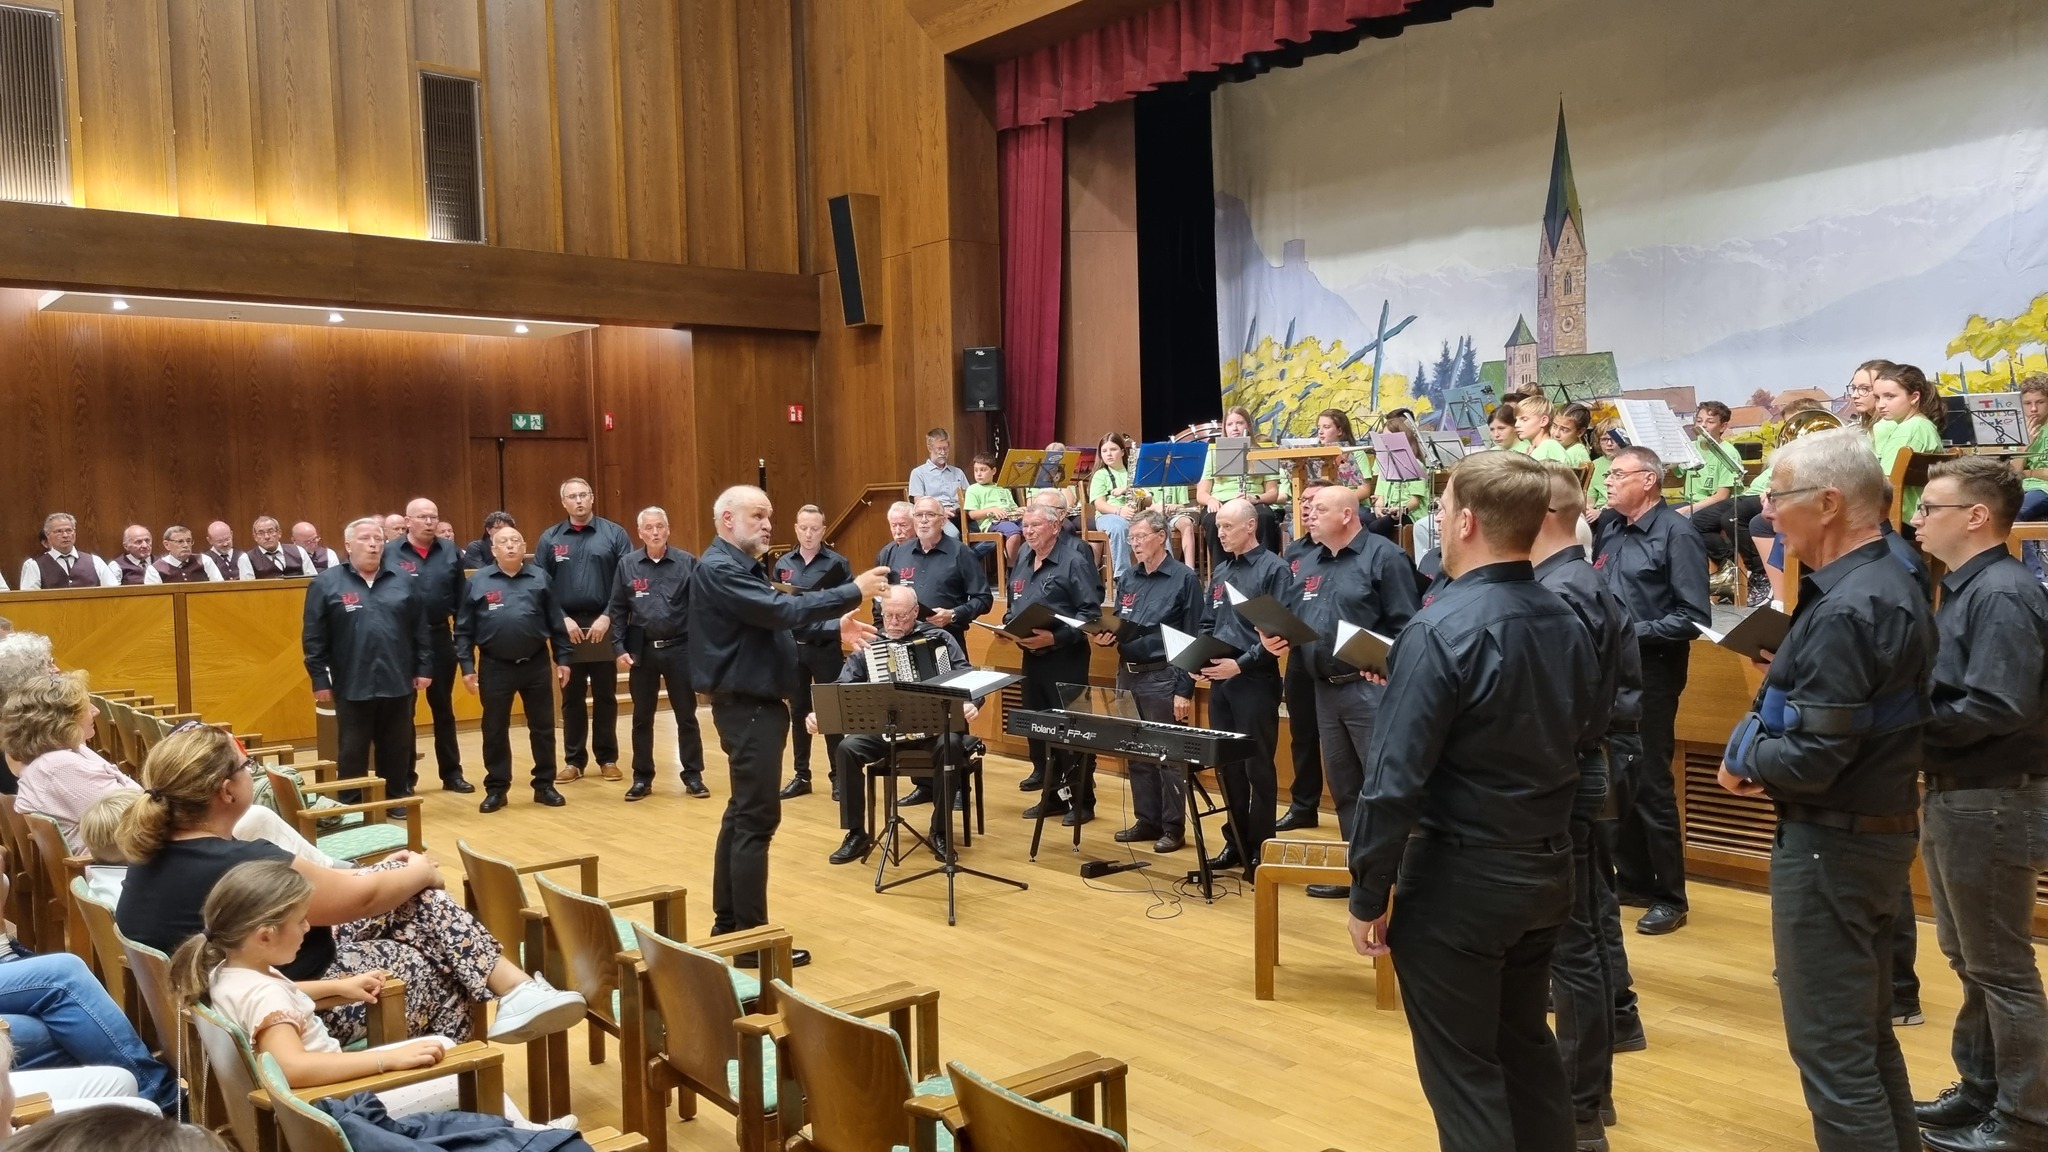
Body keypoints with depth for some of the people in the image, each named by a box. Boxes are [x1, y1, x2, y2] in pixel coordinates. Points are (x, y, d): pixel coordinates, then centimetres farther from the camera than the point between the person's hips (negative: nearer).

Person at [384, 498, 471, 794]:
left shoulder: (449, 552, 3)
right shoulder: (389, 554, -6)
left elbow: (460, 598, 5)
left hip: (440, 637, 3)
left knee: (443, 708, 13)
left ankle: (452, 773, 22)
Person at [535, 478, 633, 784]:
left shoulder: (614, 534, 0)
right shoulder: (550, 539, 5)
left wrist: (607, 617, -12)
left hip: (604, 625, -1)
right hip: (567, 627, 1)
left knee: (605, 696, 7)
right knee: (571, 698, 8)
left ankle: (608, 758, 16)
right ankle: (574, 760, 17)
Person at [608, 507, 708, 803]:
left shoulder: (687, 563, -3)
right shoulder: (627, 564, 2)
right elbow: (617, 610, 5)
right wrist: (618, 648, -3)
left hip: (680, 648, -1)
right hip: (642, 650, 2)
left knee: (686, 715, 6)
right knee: (642, 717, 10)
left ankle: (693, 776, 16)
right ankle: (642, 778, 20)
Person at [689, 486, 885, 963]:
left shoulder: (745, 566, 16)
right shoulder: (719, 569, -17)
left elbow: (771, 623, 17)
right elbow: (782, 610, -26)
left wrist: (834, 629, 7)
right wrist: (853, 592, -22)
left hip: (756, 702, 11)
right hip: (747, 706, -11)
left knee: (742, 813, 15)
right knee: (757, 818, -8)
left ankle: (728, 923, 23)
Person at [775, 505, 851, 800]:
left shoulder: (837, 563, -4)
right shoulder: (783, 564, 7)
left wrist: (832, 625, -22)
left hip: (826, 647, -3)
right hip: (793, 647, 4)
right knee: (798, 712, 10)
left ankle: (838, 776, 11)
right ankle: (801, 776, 19)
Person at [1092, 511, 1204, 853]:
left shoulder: (1184, 578, -7)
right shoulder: (1128, 578, 11)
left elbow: (1193, 640, -10)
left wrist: (1185, 689, -15)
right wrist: (1106, 637, -4)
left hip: (1163, 677, -6)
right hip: (1128, 674, 7)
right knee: (1136, 753, 12)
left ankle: (1174, 827, 10)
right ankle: (1147, 820, 23)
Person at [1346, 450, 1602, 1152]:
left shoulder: (1440, 631, -20)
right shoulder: (1567, 622, 1)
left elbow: (1394, 781, -21)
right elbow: (1588, 732, 16)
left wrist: (1368, 896, -12)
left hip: (1461, 879, -7)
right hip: (1549, 869, 7)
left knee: (1462, 1069, 6)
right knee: (1526, 1042, 22)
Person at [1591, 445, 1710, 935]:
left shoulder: (1676, 534, -11)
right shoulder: (1607, 529, 9)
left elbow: (1694, 617, -17)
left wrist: (1635, 633, -20)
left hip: (1651, 670, -7)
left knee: (1650, 784, -2)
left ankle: (1670, 898, 10)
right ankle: (1632, 879, 27)